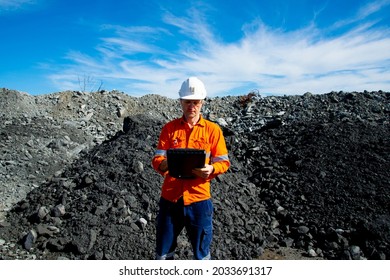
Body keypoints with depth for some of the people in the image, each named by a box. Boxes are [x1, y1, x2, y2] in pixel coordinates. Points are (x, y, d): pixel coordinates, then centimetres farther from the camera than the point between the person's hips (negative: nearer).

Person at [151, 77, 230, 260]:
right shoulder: (169, 128, 4)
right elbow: (157, 158, 0)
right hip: (170, 198, 2)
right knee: (163, 252, 15)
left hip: (198, 199, -1)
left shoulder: (212, 129, 1)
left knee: (202, 253, 14)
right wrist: (163, 165, -24)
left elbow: (224, 162, 1)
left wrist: (211, 169, -21)